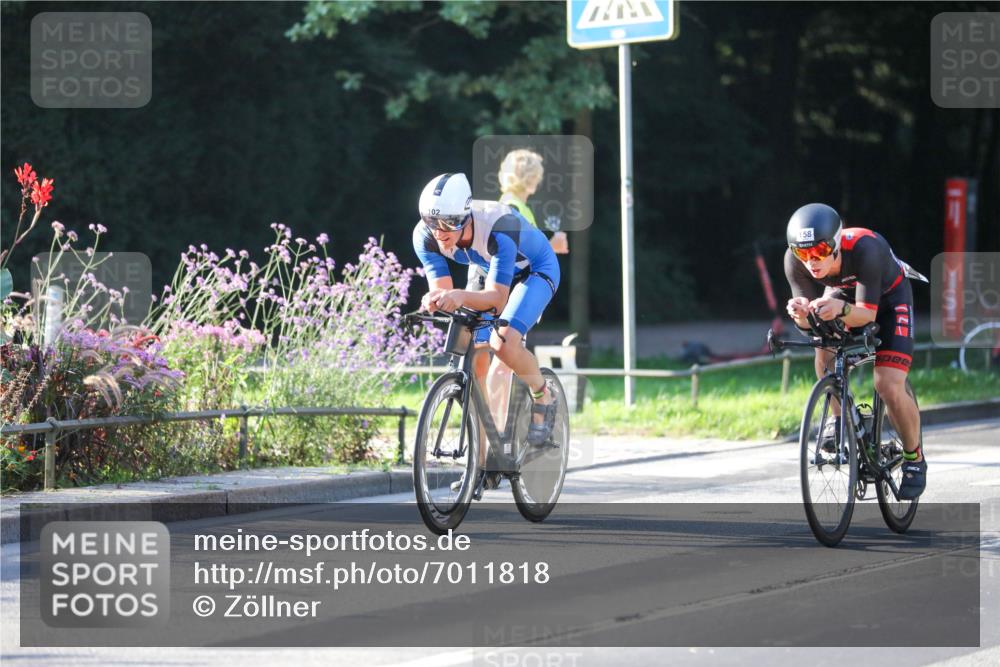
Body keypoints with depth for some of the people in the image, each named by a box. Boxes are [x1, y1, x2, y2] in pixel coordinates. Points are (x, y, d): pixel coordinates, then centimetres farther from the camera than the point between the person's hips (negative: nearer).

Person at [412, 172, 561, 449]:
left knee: (503, 343, -27)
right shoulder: (425, 235, -26)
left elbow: (497, 298, -44)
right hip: (488, 270, 6)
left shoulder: (499, 226, -41)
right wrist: (434, 301, -49)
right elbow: (442, 289, -24)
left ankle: (543, 398, 0)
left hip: (535, 270, -6)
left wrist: (461, 296, -64)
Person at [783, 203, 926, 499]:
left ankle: (914, 458, 8)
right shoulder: (794, 260, -30)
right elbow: (807, 323, -25)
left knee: (889, 386, -16)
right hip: (842, 293, 4)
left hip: (888, 297, -3)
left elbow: (867, 314, -38)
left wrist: (841, 309, -60)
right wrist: (801, 314, -49)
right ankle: (840, 419, -3)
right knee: (825, 348, -28)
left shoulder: (865, 249, -41)